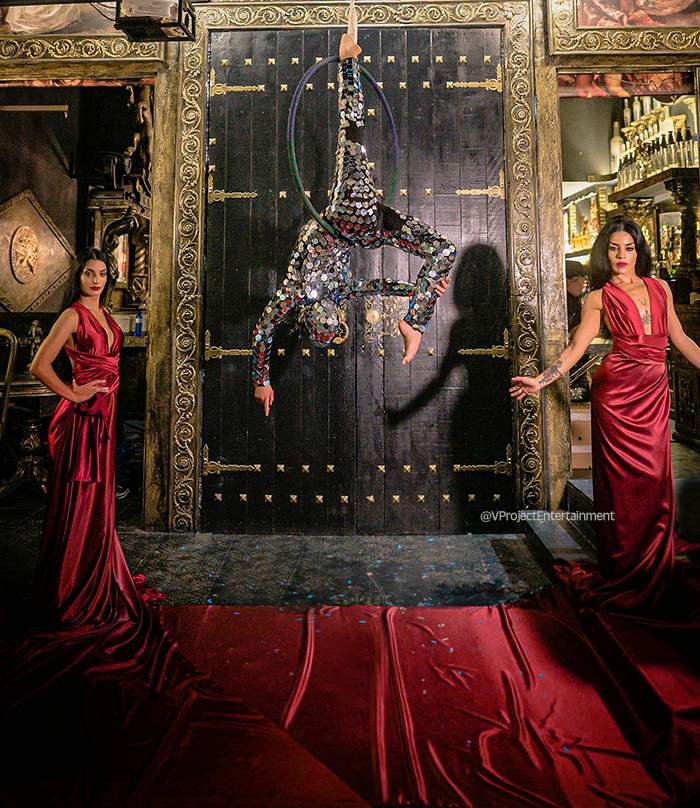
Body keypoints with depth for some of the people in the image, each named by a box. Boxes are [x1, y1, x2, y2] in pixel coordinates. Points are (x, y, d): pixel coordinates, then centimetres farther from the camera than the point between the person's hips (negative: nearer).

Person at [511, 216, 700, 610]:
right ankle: (622, 580, 16)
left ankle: (653, 577, 24)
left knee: (656, 485, 6)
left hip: (656, 393, 4)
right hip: (618, 392, -4)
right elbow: (576, 348, -4)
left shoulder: (660, 287, 14)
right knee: (624, 484, 1)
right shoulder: (600, 298, 3)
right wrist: (540, 380, -17)